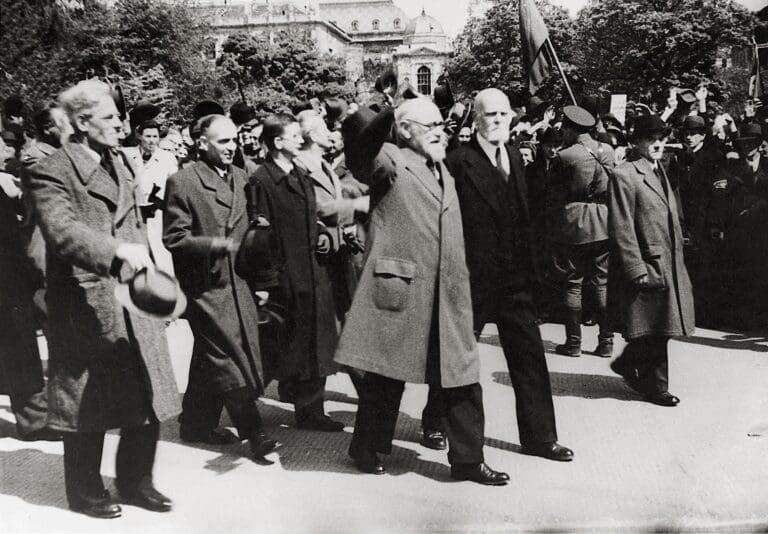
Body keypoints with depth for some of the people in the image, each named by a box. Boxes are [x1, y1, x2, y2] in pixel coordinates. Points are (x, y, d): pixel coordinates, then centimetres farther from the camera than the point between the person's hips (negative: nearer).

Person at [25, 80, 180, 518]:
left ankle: (136, 480, 27)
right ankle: (86, 491, 26)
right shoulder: (52, 171, -10)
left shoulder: (122, 162, 15)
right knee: (89, 402, 7)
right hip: (87, 304, -7)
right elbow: (62, 229, -25)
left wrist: (150, 272, 12)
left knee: (148, 398, 9)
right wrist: (118, 251, -37)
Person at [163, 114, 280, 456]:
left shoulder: (239, 177, 12)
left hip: (238, 283, 7)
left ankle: (196, 424, 28)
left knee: (209, 361, 15)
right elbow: (173, 238, -11)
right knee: (227, 358, -6)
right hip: (207, 286, -7)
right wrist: (213, 244, -22)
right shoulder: (182, 182, -9)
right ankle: (252, 432, 0)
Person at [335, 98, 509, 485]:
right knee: (387, 374, 6)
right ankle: (367, 448, 25)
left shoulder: (443, 172, 20)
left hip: (448, 295, 7)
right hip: (398, 289, -6)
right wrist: (386, 116, -35)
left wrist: (462, 286, 20)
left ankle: (467, 459, 17)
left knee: (462, 378, 5)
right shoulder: (389, 162, -2)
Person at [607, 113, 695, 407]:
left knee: (657, 330, 11)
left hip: (669, 265, 8)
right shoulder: (624, 176, -13)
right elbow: (622, 229, -17)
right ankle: (655, 387, 19)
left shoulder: (660, 171, 15)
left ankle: (627, 363, 31)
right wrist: (638, 270, -19)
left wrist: (677, 257, 16)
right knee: (653, 331, 3)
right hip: (647, 266, -8)